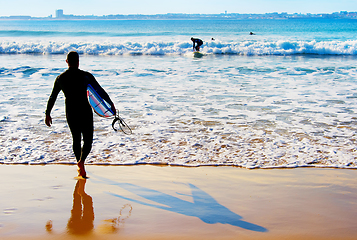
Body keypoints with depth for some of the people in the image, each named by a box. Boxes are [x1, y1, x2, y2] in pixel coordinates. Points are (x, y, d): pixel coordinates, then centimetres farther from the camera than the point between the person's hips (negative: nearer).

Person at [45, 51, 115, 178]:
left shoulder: (60, 78, 1)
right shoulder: (86, 76, -6)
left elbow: (52, 98, 7)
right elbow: (100, 91, -2)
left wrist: (47, 114, 17)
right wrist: (111, 104, 8)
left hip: (70, 114, 3)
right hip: (85, 112, -3)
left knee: (76, 140, 18)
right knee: (88, 140, 5)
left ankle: (80, 168, 27)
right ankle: (81, 161, -21)